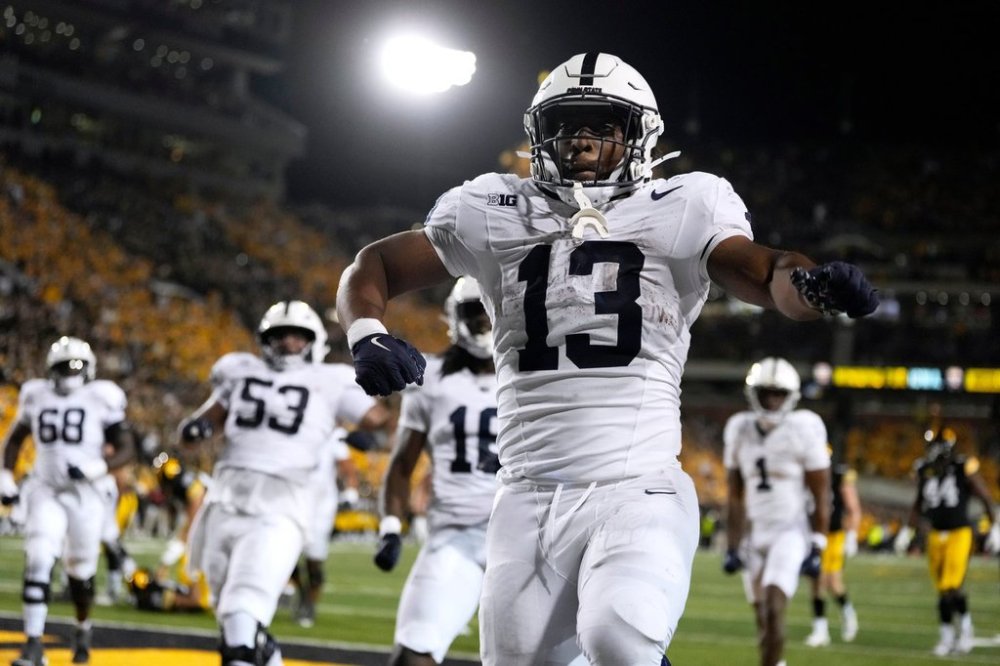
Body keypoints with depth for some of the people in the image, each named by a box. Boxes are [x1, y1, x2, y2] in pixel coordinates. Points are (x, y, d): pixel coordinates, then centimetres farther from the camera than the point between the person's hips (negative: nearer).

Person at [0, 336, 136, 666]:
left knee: (81, 573, 11)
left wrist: (96, 468, -20)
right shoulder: (37, 397, 5)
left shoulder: (101, 399, -4)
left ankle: (83, 630, 40)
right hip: (45, 492, 1)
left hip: (85, 494, -1)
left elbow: (126, 449, -3)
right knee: (38, 563, -17)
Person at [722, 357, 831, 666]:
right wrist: (732, 547, 9)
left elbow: (821, 497, -6)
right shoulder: (740, 431, 5)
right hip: (755, 534, 5)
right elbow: (736, 497, 12)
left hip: (791, 530, -5)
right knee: (763, 618, 7)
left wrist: (817, 549, -10)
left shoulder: (803, 431, -9)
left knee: (773, 609, -20)